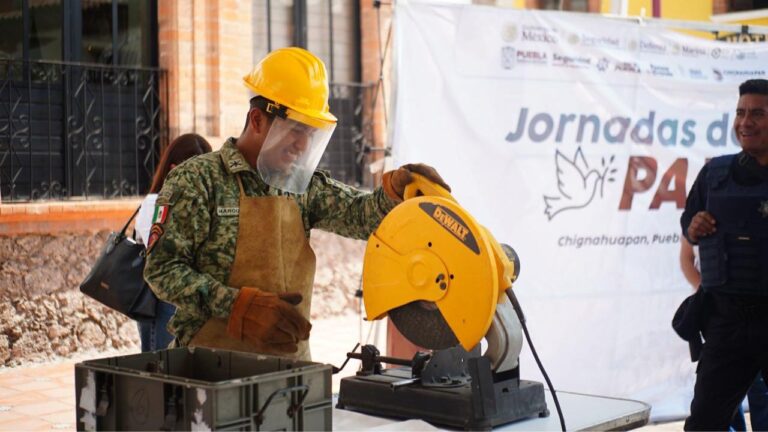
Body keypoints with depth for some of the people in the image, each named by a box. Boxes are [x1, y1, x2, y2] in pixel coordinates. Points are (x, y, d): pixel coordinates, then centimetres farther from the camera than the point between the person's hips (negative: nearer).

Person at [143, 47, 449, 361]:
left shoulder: (303, 186, 10)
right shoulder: (198, 181, -7)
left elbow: (361, 214, -1)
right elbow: (162, 269, -12)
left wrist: (397, 186, -22)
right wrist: (241, 306, -21)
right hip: (213, 358, -5)